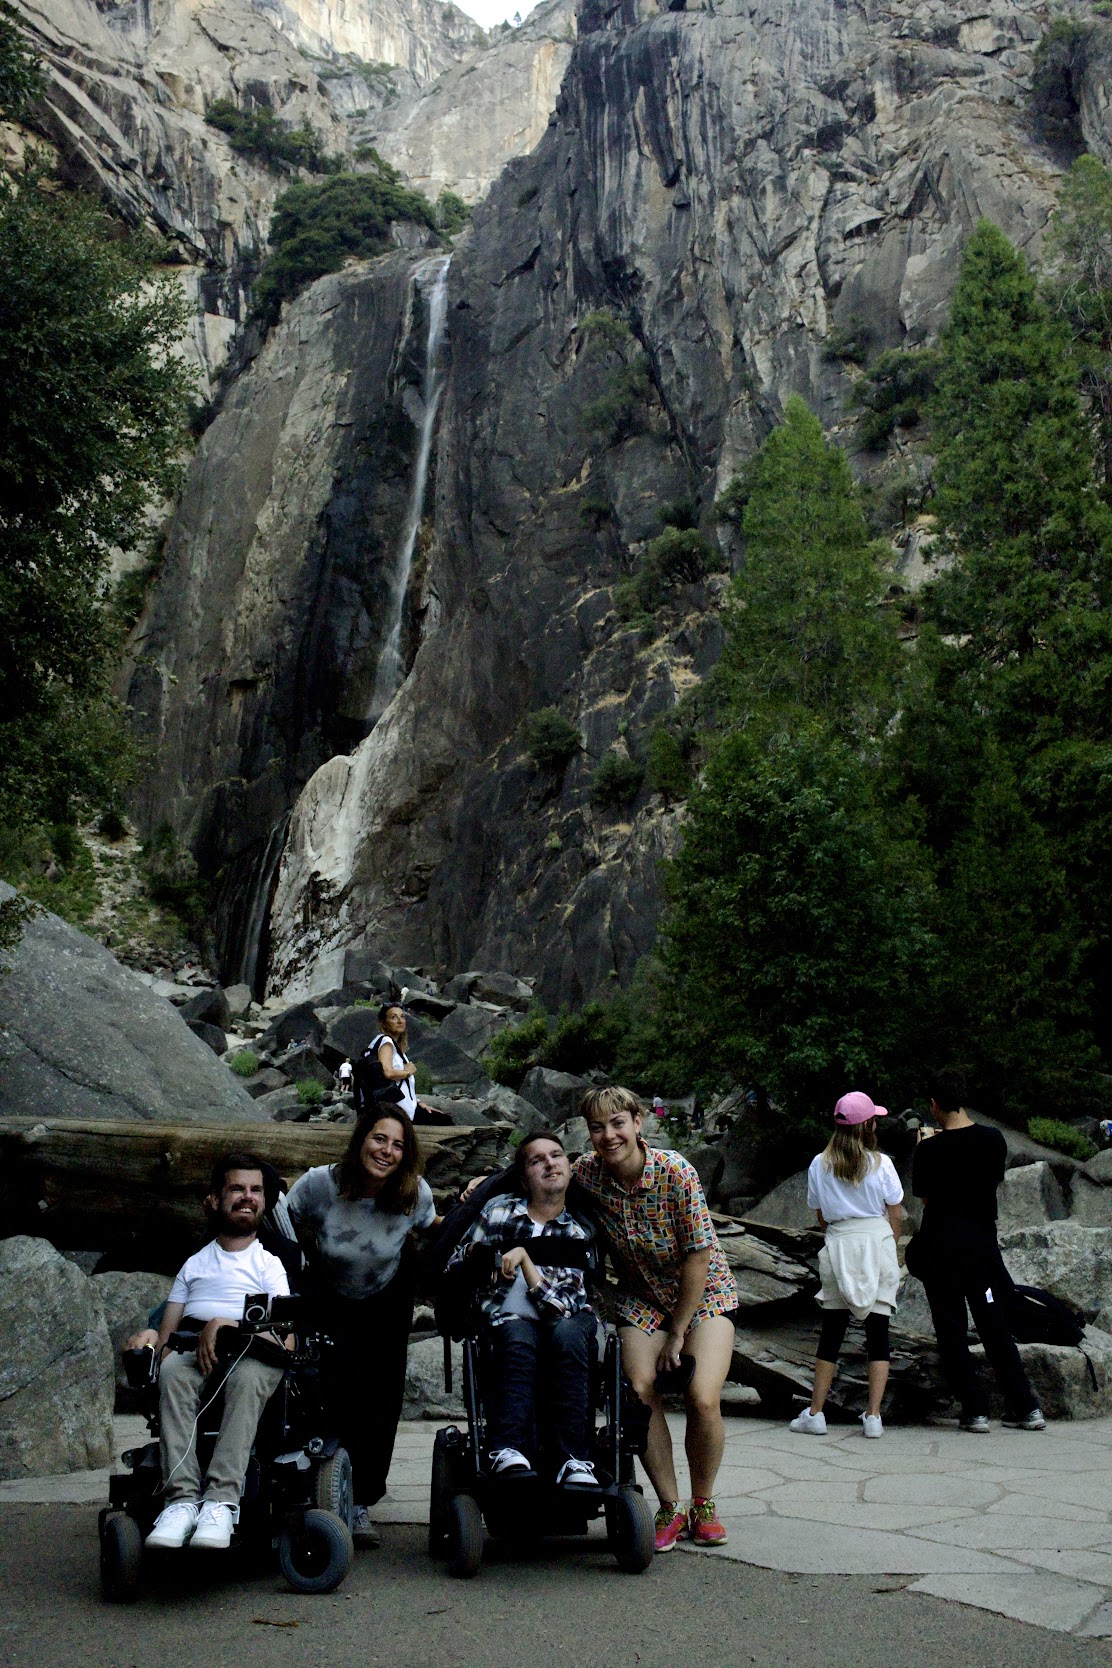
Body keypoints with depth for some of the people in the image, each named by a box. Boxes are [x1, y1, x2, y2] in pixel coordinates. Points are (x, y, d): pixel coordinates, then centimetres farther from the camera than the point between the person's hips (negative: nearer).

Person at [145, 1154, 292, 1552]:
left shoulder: (269, 1264, 20)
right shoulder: (194, 1264, 29)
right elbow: (165, 1333, 19)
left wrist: (223, 1325, -10)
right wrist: (153, 1345, -6)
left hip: (254, 1354, -2)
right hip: (192, 1350, 2)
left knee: (247, 1377, -38)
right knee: (173, 1372, -34)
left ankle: (222, 1500, -46)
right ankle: (182, 1498, -41)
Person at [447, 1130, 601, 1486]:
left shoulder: (581, 1234, 2)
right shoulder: (498, 1212, 5)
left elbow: (563, 1307, -11)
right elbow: (454, 1270, 9)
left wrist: (524, 1259, -17)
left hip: (567, 1326, 0)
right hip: (506, 1327, 0)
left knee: (567, 1333, -34)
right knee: (519, 1336, -35)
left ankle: (573, 1460, -40)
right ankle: (511, 1453, -48)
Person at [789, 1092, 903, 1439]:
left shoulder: (819, 1164, 2)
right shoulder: (880, 1163, -4)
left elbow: (821, 1216, 8)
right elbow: (896, 1216, 1)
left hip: (838, 1243, 2)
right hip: (878, 1241, -2)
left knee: (831, 1332, 8)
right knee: (878, 1332, 4)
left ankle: (815, 1413, 9)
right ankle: (873, 1415, 1)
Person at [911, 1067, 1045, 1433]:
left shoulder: (931, 1148, -13)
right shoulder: (993, 1139, -2)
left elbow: (924, 1196, -2)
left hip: (941, 1247, -4)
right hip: (983, 1244, 4)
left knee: (951, 1330, 6)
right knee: (995, 1326, 13)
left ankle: (975, 1410, 6)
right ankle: (1025, 1407, 14)